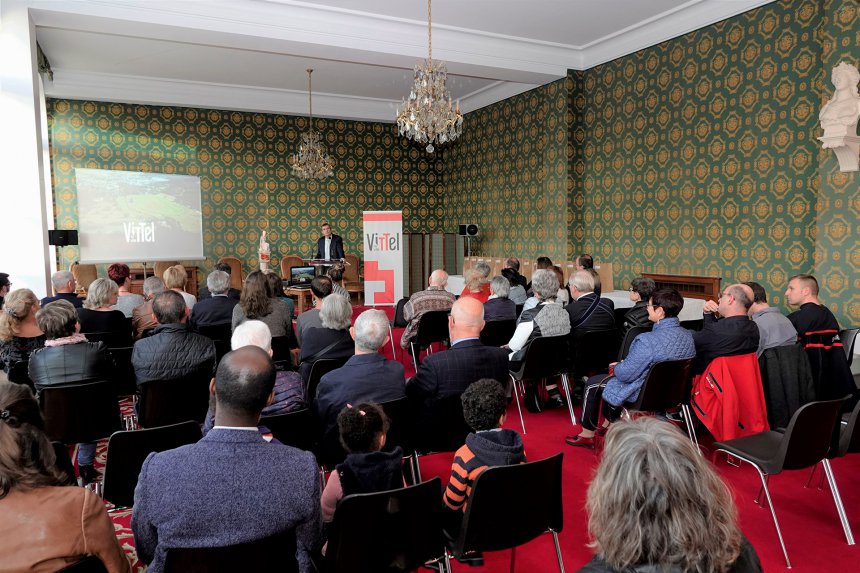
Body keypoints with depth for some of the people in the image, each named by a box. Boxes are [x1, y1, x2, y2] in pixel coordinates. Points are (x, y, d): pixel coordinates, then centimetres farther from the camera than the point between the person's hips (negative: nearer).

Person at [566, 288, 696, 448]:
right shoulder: (689, 336, -8)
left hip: (643, 395, -8)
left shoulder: (647, 341, -32)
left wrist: (616, 367, 0)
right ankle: (609, 425, 44)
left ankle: (587, 435, 28)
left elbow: (626, 374, -24)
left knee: (592, 383, 15)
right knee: (614, 373, 31)